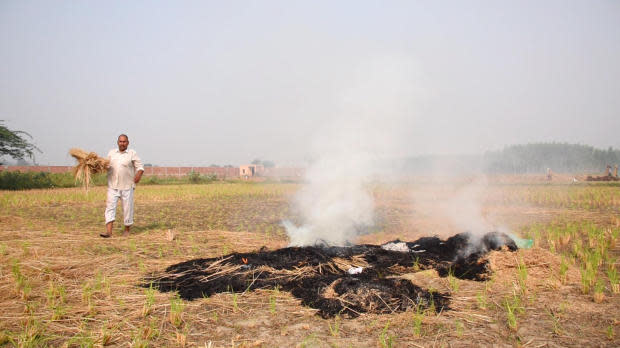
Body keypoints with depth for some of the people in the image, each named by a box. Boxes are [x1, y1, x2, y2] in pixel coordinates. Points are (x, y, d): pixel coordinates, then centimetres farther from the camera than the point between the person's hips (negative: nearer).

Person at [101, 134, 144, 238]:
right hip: (113, 186, 2)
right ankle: (108, 231, -9)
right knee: (110, 206, -7)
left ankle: (127, 230, 20)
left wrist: (139, 174, -21)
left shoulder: (132, 153, 1)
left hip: (127, 186, -2)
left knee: (128, 208, 4)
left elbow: (140, 166, -3)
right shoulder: (111, 153, 11)